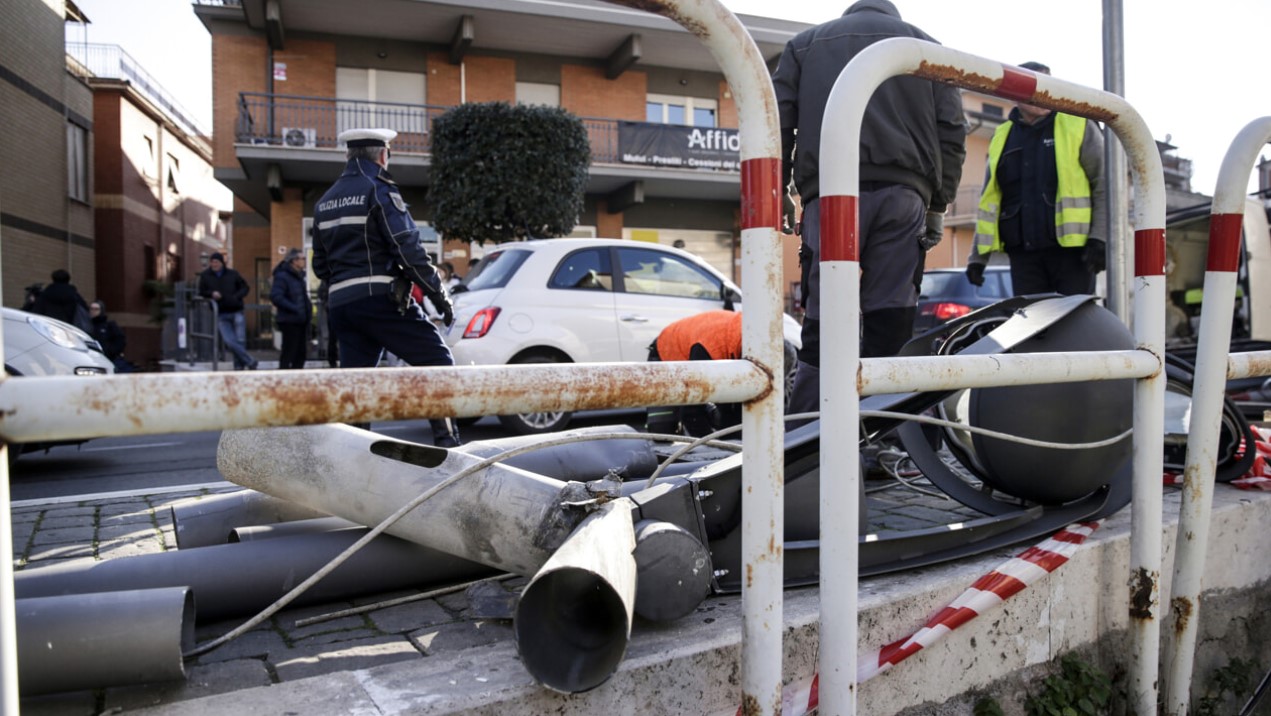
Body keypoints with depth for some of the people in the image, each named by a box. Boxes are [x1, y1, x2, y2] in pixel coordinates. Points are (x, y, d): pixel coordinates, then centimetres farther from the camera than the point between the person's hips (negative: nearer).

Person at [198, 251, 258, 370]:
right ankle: (250, 361, -1)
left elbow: (245, 287, 10)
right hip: (221, 315, 0)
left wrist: (237, 296, -8)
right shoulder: (205, 276, 5)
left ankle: (239, 365, 11)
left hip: (236, 312, 0)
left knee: (240, 340, -3)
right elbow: (201, 292, 9)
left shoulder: (232, 274, 4)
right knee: (229, 341, -11)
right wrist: (211, 294, -12)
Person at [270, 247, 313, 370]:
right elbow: (276, 297, -23)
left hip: (301, 321, 9)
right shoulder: (282, 276, -13)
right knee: (289, 353, -3)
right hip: (290, 321, -9)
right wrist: (294, 308, -24)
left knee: (301, 352, 12)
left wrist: (308, 308, 9)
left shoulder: (299, 275, 15)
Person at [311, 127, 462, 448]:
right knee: (437, 361, -3)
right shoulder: (378, 190, -5)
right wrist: (438, 295, -8)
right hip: (381, 300, -8)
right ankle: (446, 440, -10)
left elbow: (320, 265, 22)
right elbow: (408, 249, -13)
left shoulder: (326, 200, 20)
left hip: (341, 303, 8)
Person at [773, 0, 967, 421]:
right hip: (903, 193, 1)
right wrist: (939, 202, 14)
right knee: (890, 321, -1)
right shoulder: (924, 44, 25)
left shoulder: (805, 43, 25)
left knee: (823, 323, -4)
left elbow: (776, 121, 12)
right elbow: (951, 130, 14)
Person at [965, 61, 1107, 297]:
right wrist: (978, 256, 11)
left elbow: (1105, 187, 1)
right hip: (1023, 253, 3)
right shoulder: (1001, 137, 14)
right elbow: (988, 201, 17)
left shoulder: (1078, 126, 4)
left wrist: (1100, 238, -11)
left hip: (1072, 249, -3)